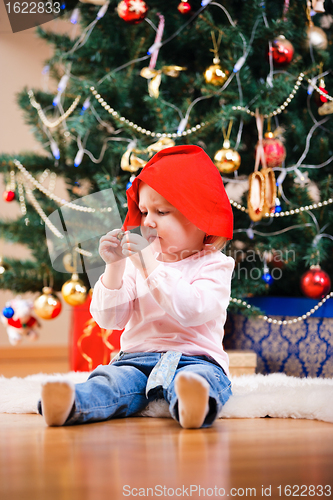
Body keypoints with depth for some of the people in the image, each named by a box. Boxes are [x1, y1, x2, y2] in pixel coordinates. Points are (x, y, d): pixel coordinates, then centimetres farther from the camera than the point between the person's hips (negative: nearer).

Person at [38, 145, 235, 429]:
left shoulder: (213, 266, 3)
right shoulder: (134, 264, 16)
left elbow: (194, 310, -17)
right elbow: (109, 319, 6)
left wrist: (150, 267, -20)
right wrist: (114, 268, -9)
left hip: (194, 358, -2)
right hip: (137, 358, 3)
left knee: (203, 376, -36)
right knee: (116, 380, -28)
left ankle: (191, 403, -67)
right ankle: (71, 405, -56)